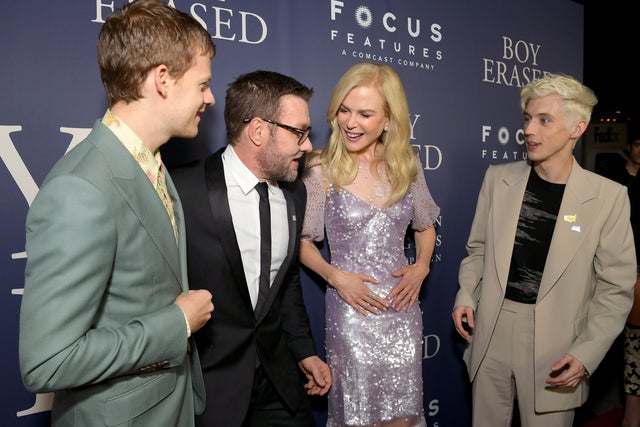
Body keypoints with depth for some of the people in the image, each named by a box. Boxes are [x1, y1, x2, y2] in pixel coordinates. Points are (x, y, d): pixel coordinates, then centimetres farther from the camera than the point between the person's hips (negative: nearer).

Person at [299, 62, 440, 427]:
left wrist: (422, 266, -2)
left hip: (402, 307, 3)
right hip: (351, 308, -3)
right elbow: (302, 242, 0)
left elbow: (425, 226, 15)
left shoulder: (407, 165, 1)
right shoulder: (322, 169, -8)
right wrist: (335, 275, -15)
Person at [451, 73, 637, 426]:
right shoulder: (498, 178, 1)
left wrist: (587, 353, -11)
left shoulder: (608, 197, -8)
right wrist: (466, 295, -4)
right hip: (490, 334, 3)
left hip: (555, 345, -2)